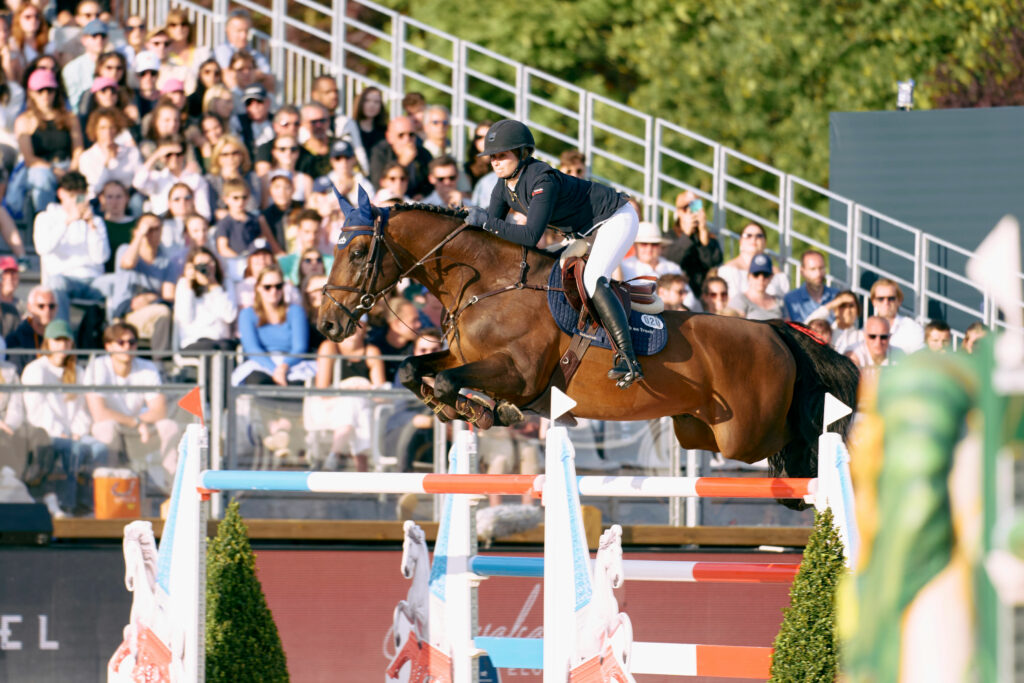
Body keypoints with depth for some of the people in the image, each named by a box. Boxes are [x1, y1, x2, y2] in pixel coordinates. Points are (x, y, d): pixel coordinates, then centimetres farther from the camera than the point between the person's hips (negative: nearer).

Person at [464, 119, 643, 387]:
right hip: (586, 230, 10)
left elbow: (530, 236, -38)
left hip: (616, 219, -10)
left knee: (592, 280, -28)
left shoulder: (542, 181, -33)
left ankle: (628, 360, -34)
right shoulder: (504, 187, -5)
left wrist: (486, 221, -37)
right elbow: (491, 233, 1)